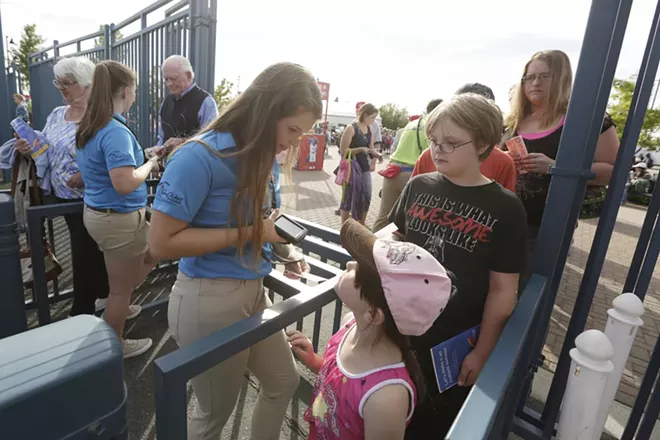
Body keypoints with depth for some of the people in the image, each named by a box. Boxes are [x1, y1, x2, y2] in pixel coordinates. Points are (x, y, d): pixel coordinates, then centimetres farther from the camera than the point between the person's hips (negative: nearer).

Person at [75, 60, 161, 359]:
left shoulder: (88, 126, 6)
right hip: (119, 219, -9)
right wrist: (150, 165, -15)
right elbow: (125, 184, -32)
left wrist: (143, 158, 13)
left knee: (152, 255, 27)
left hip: (96, 211, 10)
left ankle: (115, 308, 38)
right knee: (121, 288, 10)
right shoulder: (116, 131, -24)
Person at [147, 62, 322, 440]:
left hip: (254, 291, 8)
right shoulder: (200, 157, -23)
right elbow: (162, 242, -22)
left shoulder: (264, 156, 2)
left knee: (285, 383, 23)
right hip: (209, 301, -7)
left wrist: (282, 249, -5)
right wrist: (247, 234, -23)